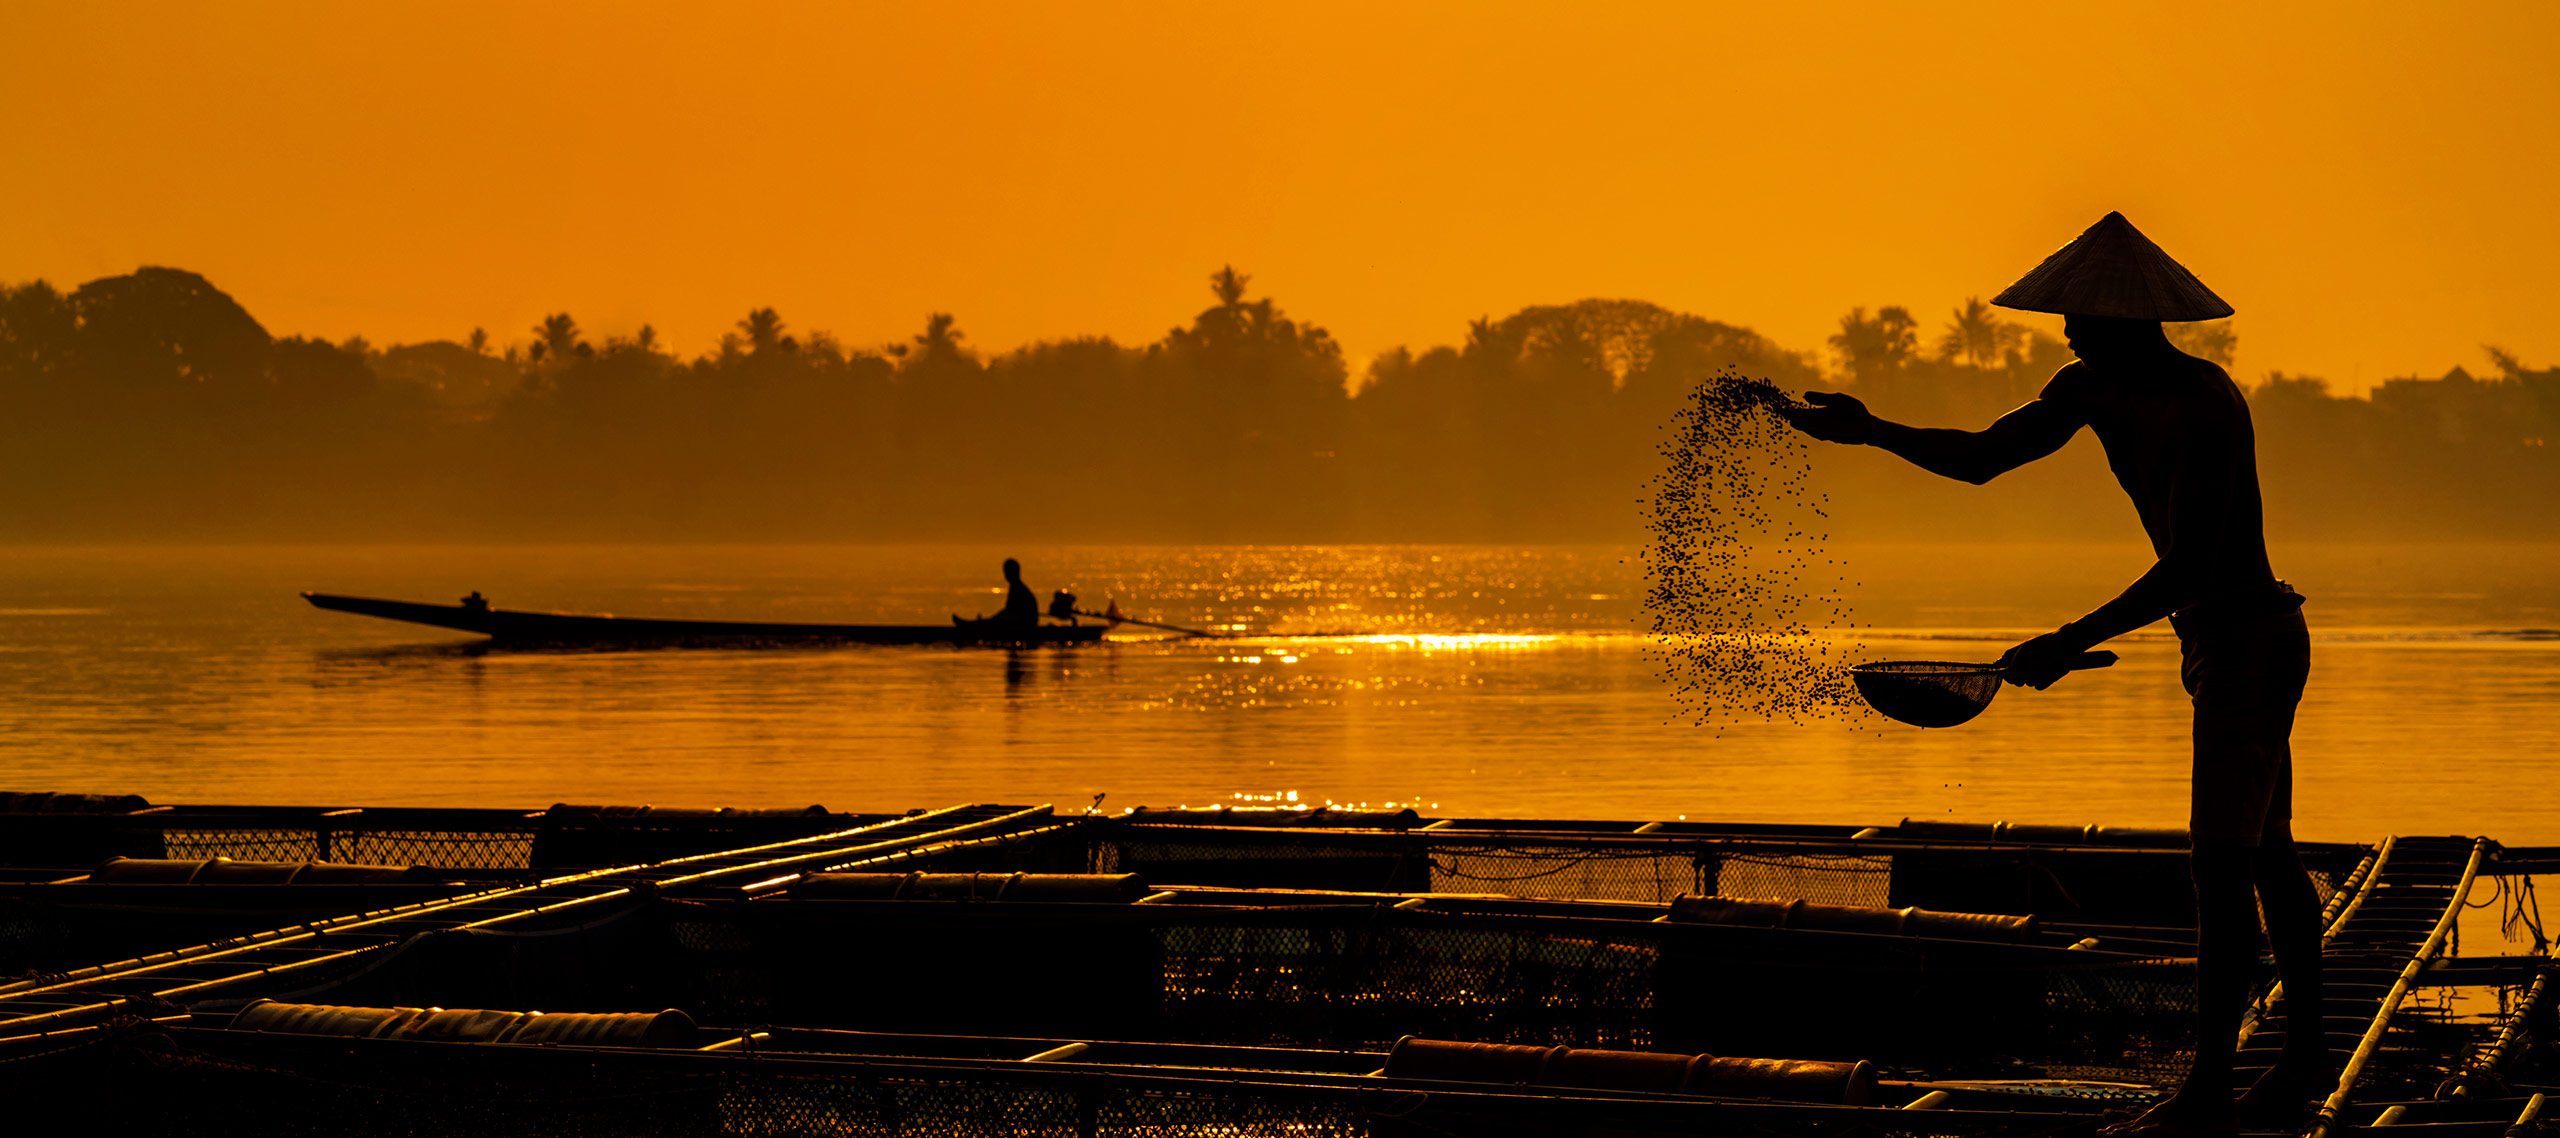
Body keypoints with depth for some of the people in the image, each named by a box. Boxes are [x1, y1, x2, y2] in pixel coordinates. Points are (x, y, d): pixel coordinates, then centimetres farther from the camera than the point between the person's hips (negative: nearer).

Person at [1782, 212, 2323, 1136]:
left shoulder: (2206, 405, -22)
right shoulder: (2092, 389, 5)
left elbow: (2189, 569, -28)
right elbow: (1979, 457, 10)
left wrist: (2077, 640, -29)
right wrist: (1872, 432, -2)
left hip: (2249, 643, -10)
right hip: (2222, 640, 10)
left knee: (2220, 866, -10)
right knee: (2264, 855, 17)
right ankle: (2306, 1056, 27)